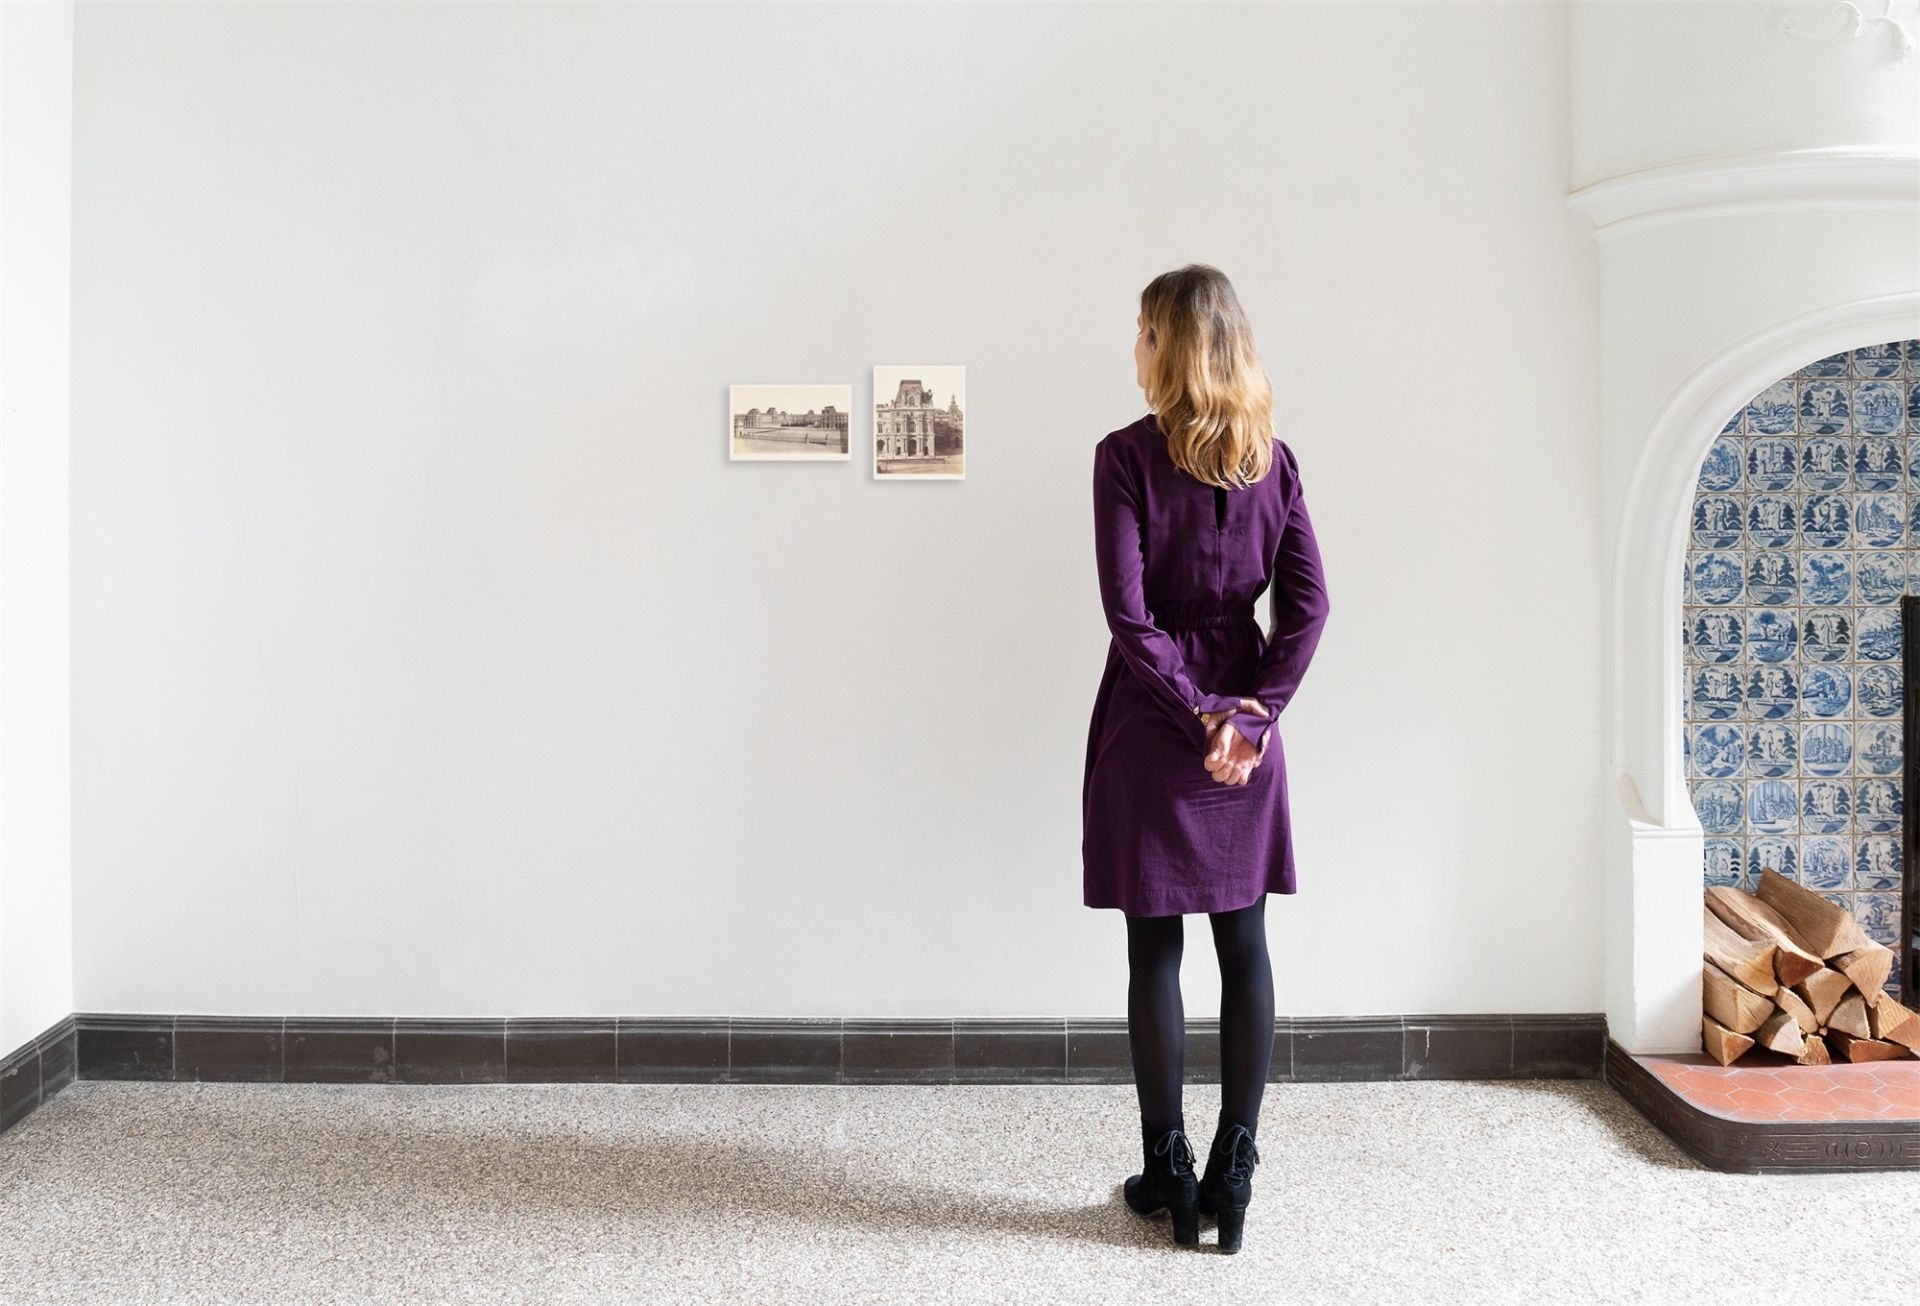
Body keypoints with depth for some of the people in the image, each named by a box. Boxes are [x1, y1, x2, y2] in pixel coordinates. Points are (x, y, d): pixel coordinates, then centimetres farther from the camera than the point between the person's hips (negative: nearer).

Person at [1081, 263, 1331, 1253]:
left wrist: (1198, 714, -10)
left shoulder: (1126, 455, -10)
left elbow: (1128, 612, -16)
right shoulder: (1274, 459, 4)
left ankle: (1168, 1174, 16)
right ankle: (1233, 1174, 17)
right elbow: (1307, 604, -2)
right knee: (1244, 943, 10)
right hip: (1246, 722, 4)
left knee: (1155, 950, 6)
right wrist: (1249, 714, -6)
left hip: (1150, 724, -4)